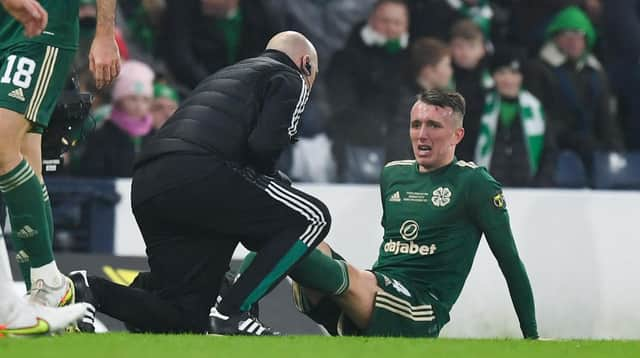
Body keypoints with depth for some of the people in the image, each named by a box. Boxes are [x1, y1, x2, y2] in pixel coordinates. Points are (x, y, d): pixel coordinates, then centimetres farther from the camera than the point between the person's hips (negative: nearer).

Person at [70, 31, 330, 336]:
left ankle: (87, 290, -5)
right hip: (198, 175, -8)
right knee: (313, 217, 1)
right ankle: (230, 312, -8)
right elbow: (264, 145, -4)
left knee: (185, 319, 11)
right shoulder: (291, 79, 15)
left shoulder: (227, 74, 39)